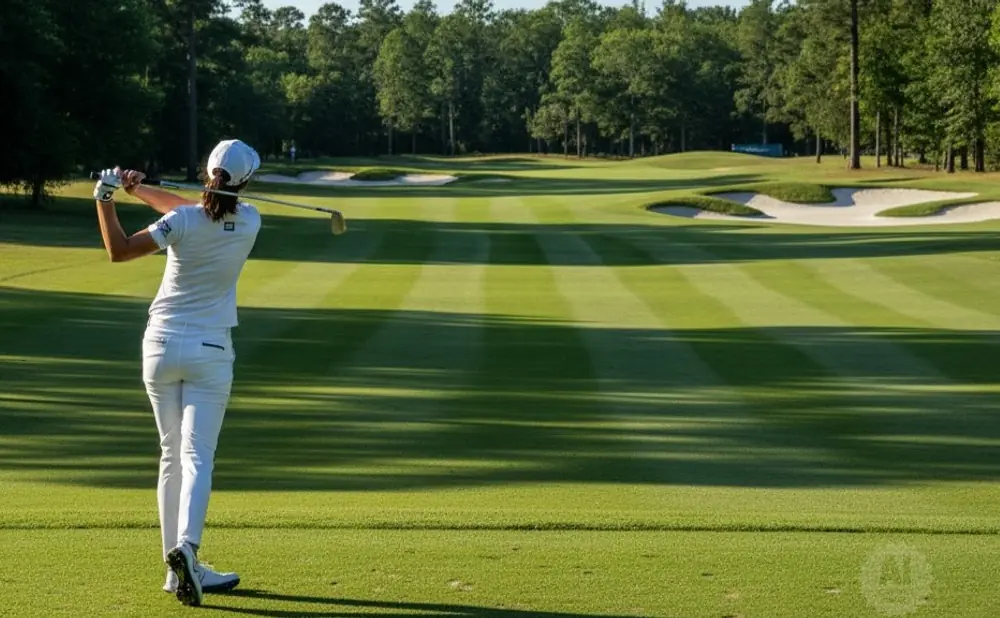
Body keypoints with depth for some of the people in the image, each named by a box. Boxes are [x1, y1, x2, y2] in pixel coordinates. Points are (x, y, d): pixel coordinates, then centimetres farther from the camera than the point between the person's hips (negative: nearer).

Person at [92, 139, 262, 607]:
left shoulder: (182, 222, -11)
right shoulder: (249, 223, -4)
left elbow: (119, 251, -11)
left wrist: (106, 199, -4)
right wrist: (139, 189, 9)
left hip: (162, 345, 1)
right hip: (211, 351, -1)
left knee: (172, 455, 9)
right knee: (197, 456, -5)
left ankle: (179, 567, 9)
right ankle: (185, 546, -29)